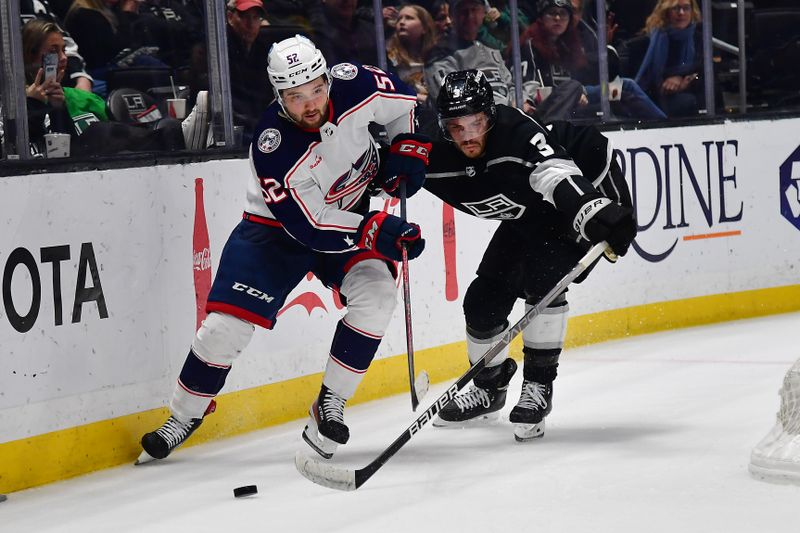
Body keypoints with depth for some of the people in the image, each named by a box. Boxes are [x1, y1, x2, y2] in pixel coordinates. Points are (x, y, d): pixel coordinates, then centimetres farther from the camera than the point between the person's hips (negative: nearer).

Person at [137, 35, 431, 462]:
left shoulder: (354, 84, -23)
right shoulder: (271, 148, -33)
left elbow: (405, 102, 0)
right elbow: (308, 226, -29)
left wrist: (406, 151, -11)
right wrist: (376, 231, -35)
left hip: (352, 211, 3)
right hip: (278, 225, -3)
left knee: (375, 291, -23)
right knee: (227, 321, -11)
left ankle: (330, 406, -8)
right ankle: (184, 416, 12)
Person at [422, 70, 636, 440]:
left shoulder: (517, 131, -38)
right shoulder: (438, 159, -20)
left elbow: (556, 174, -54)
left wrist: (597, 216, -66)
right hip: (522, 221, 6)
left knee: (541, 281, -26)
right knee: (482, 301, 2)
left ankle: (538, 385, -11)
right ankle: (489, 387, 29)